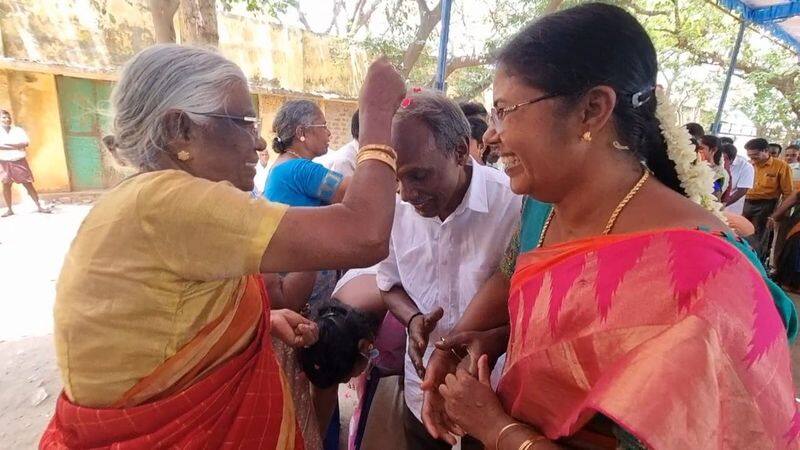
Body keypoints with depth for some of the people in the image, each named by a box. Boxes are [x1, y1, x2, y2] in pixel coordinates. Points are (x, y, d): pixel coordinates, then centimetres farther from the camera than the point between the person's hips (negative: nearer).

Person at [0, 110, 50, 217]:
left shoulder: (18, 130, 3)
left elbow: (25, 142, -10)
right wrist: (16, 145, -16)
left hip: (19, 161, -1)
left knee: (28, 184, 0)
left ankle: (39, 206, 2)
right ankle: (9, 209, 11)